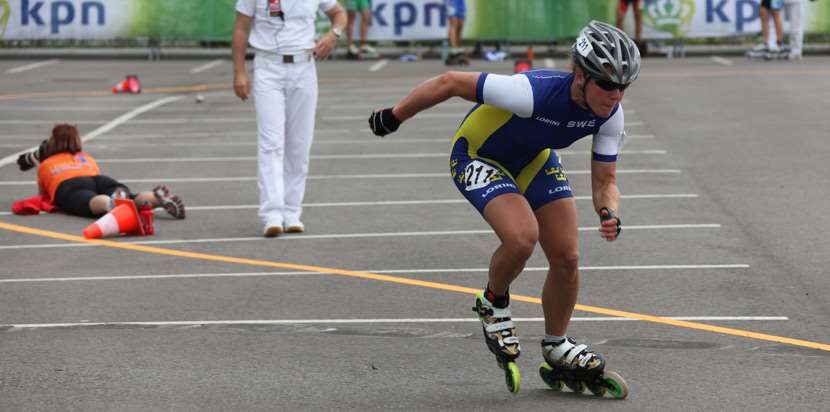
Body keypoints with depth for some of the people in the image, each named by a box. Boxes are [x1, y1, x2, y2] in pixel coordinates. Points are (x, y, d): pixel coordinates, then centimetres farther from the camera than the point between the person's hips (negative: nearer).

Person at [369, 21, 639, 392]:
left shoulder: (610, 115, -20)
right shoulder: (533, 92, -40)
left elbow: (604, 181, -10)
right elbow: (450, 82, -29)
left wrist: (609, 214, -35)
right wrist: (395, 117, -16)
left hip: (534, 160, 6)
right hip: (478, 157, -6)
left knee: (567, 257, 0)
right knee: (522, 237, -29)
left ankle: (556, 347, 24)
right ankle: (493, 304, 3)